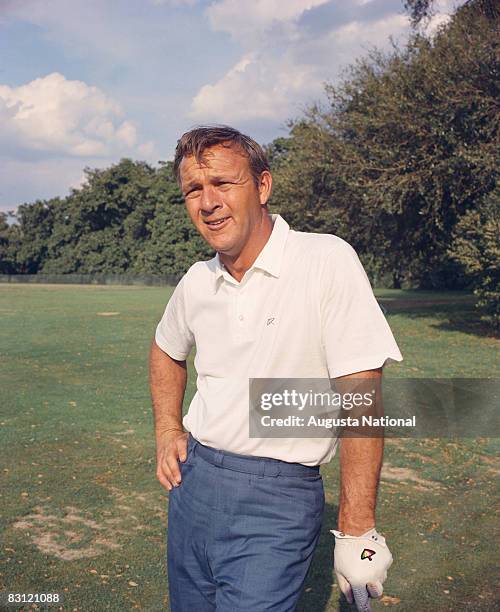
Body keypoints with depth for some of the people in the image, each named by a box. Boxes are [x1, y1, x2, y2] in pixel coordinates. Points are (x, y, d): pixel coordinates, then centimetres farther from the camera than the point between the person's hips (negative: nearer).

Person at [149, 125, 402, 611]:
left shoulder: (327, 261, -16)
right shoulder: (197, 282, 3)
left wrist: (356, 532, -17)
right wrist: (167, 432, 10)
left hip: (276, 498, -5)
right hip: (192, 477, 6)